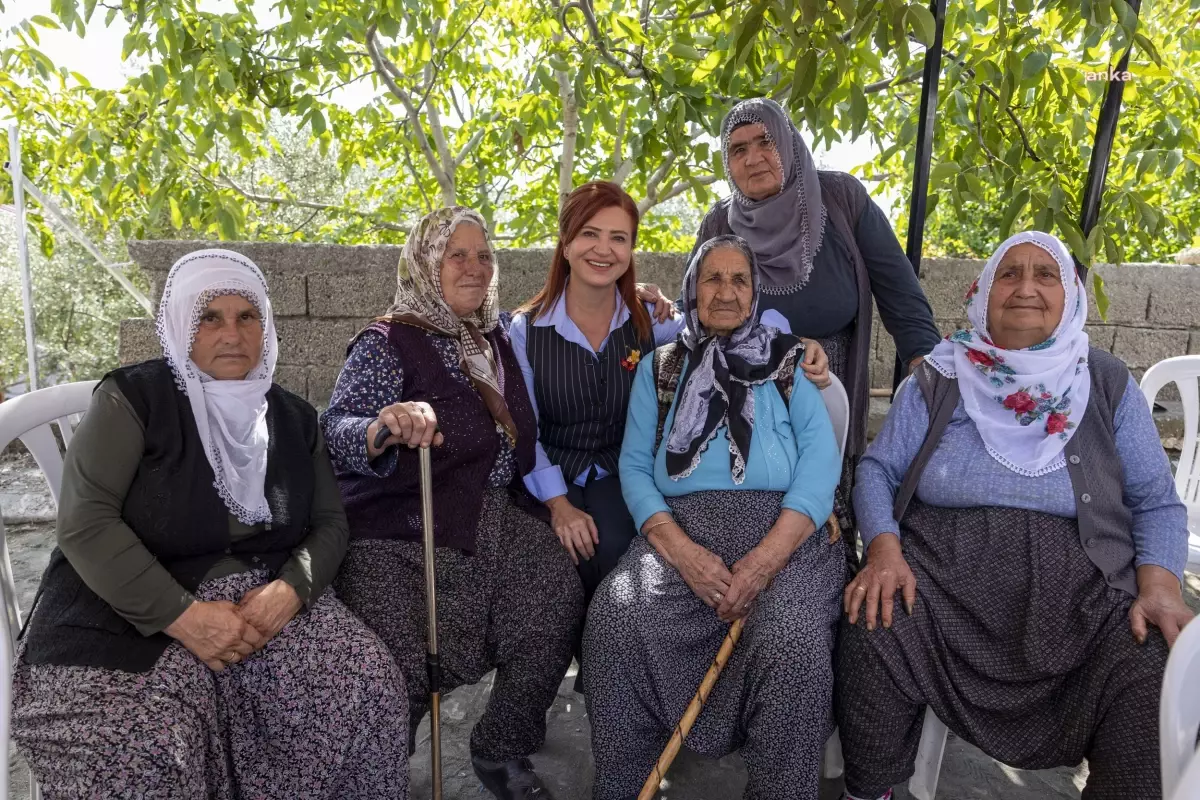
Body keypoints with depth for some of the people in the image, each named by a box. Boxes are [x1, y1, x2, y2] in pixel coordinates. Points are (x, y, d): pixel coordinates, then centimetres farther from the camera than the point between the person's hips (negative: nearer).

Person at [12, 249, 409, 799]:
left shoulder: (293, 418, 8)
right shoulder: (133, 398, -5)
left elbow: (329, 522, 6)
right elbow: (86, 522, -13)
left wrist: (291, 589, -15)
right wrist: (182, 615, -21)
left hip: (261, 602, 4)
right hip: (127, 617, -3)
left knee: (367, 678, -17)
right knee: (144, 748, -30)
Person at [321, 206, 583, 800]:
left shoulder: (500, 334, 12)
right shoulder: (388, 342, -6)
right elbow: (336, 430, -18)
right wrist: (382, 430, -42)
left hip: (495, 519, 5)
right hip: (400, 536, -5)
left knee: (558, 597, -18)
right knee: (406, 669, -22)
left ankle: (502, 752, 6)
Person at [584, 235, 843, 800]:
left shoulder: (790, 361, 11)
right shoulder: (659, 368, 16)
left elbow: (821, 462, -1)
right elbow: (634, 466, 6)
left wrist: (765, 559, -16)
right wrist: (681, 550, -13)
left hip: (783, 533, -1)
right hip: (682, 531, 1)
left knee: (792, 638, -31)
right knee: (616, 617, -27)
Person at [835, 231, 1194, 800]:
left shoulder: (1108, 385, 10)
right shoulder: (941, 379, 8)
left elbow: (1157, 503, 9)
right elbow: (878, 470, 5)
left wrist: (1160, 585, -9)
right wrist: (885, 550, -13)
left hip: (1082, 592, 1)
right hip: (943, 576, 0)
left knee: (1158, 678, -27)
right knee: (872, 635, -27)